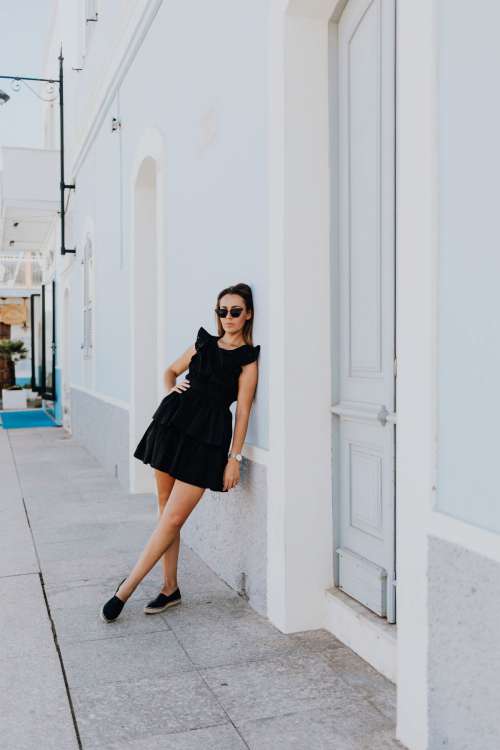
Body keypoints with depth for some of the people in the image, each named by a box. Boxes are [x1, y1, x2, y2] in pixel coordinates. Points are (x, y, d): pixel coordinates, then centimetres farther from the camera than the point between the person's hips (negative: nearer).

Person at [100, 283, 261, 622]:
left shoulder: (248, 358, -1)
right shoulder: (204, 343, 14)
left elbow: (243, 411, -5)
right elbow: (171, 370, 28)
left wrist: (235, 458, -9)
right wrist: (172, 387, 6)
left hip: (207, 438, -5)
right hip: (173, 425, 6)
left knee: (172, 519, -7)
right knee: (166, 512, 9)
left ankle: (125, 589, 4)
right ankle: (170, 588, 22)